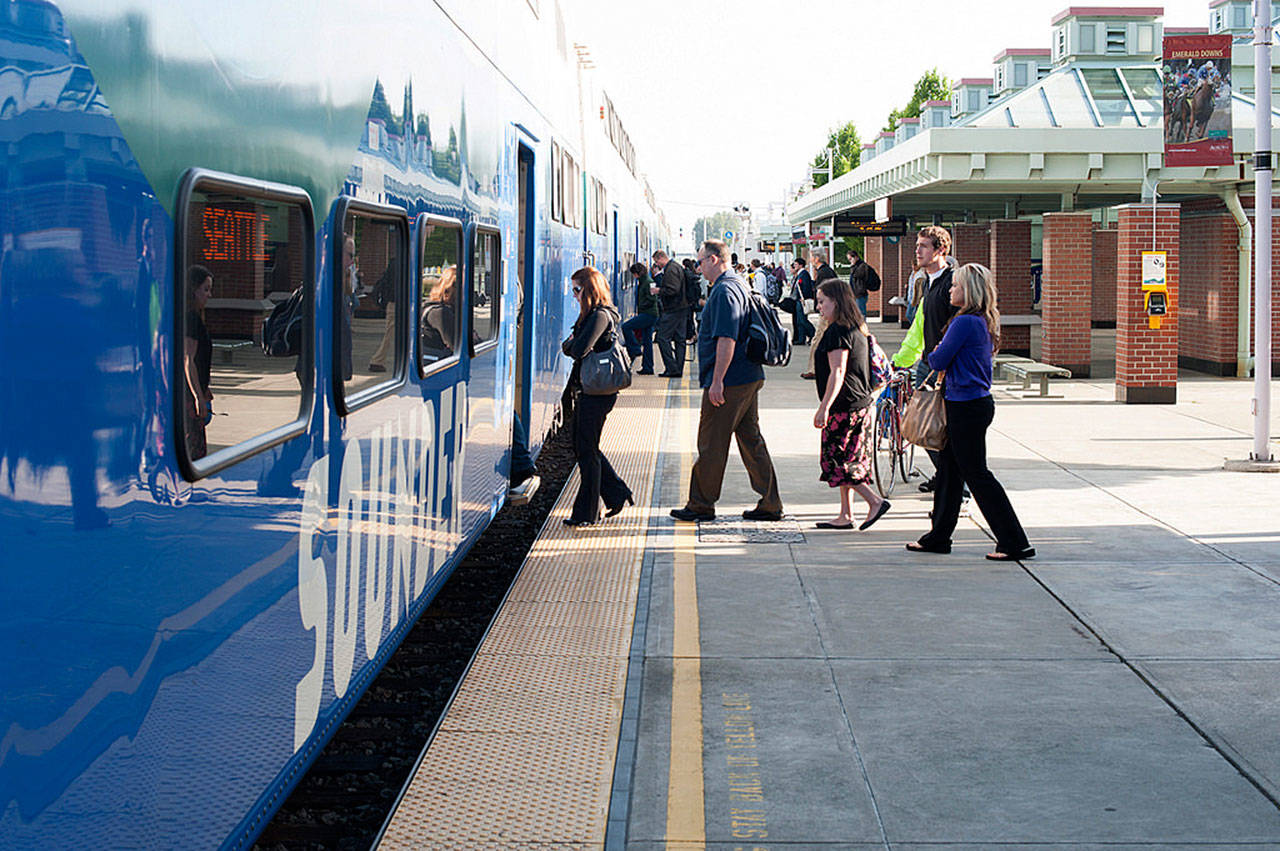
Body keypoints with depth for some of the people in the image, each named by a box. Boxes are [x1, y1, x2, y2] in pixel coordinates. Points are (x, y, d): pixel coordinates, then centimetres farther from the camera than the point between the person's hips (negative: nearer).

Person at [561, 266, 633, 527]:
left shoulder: (600, 316, -16)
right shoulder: (592, 314, 15)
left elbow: (579, 349, -25)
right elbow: (571, 347, 17)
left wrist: (568, 344, -3)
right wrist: (571, 344, -5)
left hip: (596, 392, -10)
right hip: (588, 390, 10)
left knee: (587, 451, -1)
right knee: (583, 448, 16)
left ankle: (586, 513, 7)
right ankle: (617, 494, 24)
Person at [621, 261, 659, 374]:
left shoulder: (648, 282, -13)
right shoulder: (642, 282, 18)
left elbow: (652, 299, -20)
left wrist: (640, 307, -11)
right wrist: (638, 310, 13)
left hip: (649, 314, -10)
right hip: (647, 315, 10)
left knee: (626, 327, -12)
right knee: (647, 341, 10)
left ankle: (635, 350, -6)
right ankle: (647, 368, 12)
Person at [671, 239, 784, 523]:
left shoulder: (724, 292, -16)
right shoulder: (740, 285, 16)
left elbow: (726, 339, -23)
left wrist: (717, 381, -22)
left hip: (728, 382, -10)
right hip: (750, 377, 10)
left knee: (711, 444, -1)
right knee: (751, 440, 11)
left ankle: (701, 505, 7)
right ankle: (769, 504, 12)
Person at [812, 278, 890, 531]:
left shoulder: (837, 332, -15)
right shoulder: (858, 330, 15)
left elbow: (838, 372, -21)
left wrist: (824, 407, -22)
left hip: (844, 406, -10)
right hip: (863, 403, 10)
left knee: (836, 460, -4)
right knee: (847, 461, 12)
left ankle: (875, 500, -9)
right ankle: (845, 516, 15)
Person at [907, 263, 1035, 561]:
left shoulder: (964, 323, -19)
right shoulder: (984, 322, 11)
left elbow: (938, 360, -15)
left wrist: (935, 352, 6)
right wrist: (942, 354, 6)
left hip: (967, 407, -10)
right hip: (978, 401, 10)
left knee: (976, 474, -4)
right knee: (948, 468, 16)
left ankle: (1015, 543, -1)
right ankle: (938, 537, 26)